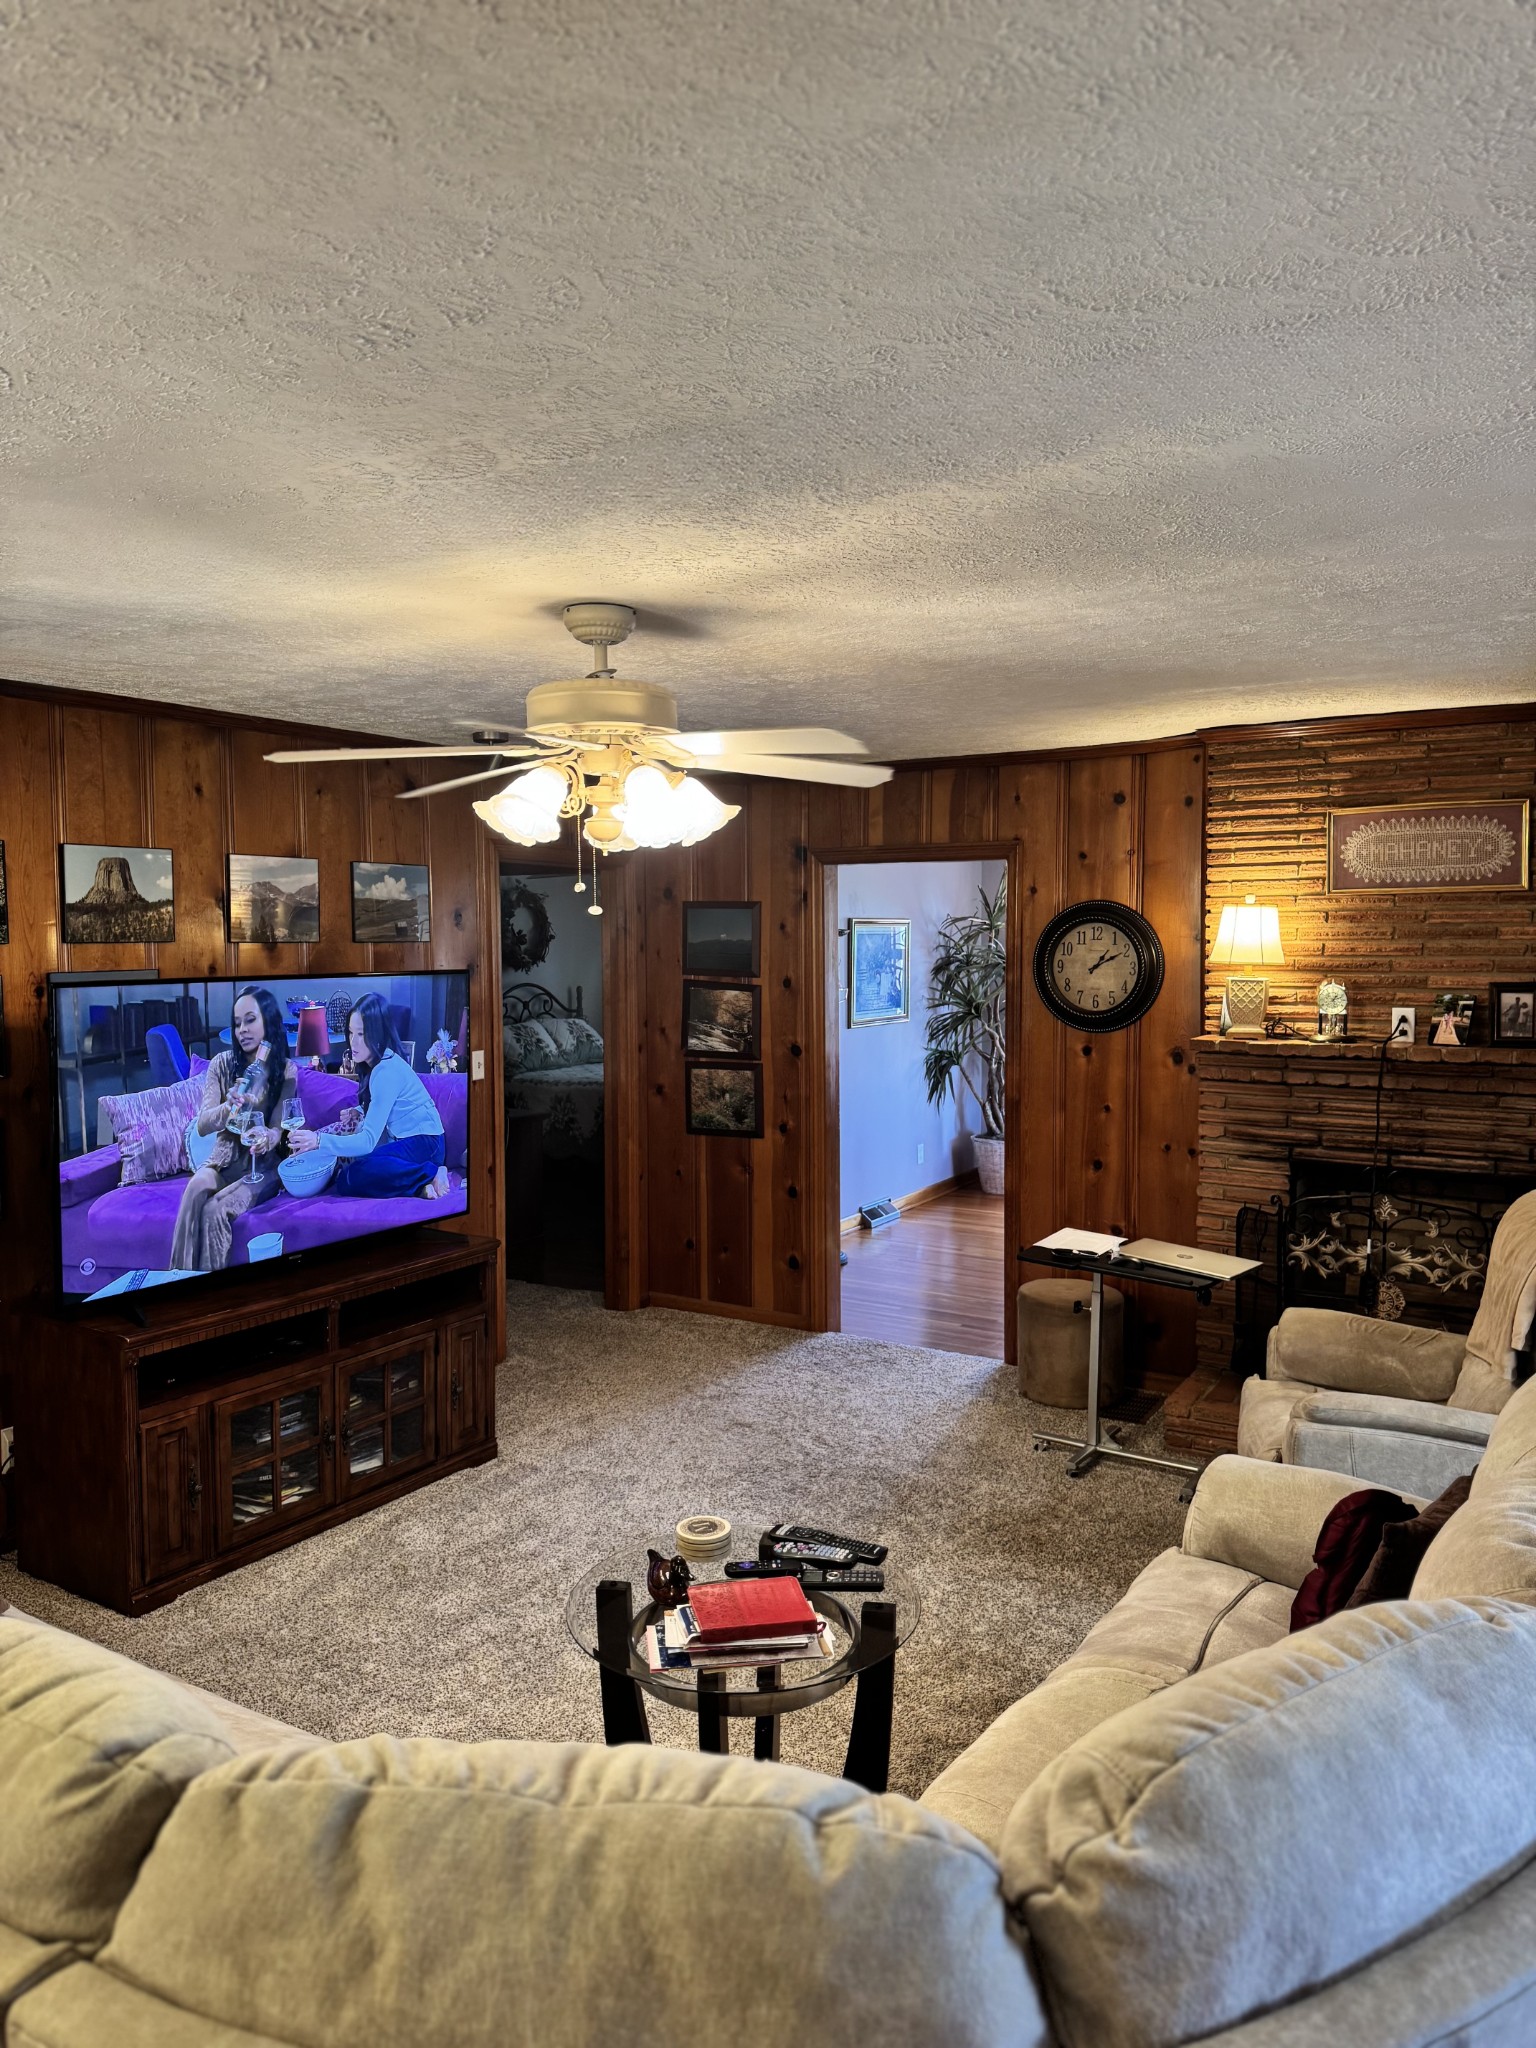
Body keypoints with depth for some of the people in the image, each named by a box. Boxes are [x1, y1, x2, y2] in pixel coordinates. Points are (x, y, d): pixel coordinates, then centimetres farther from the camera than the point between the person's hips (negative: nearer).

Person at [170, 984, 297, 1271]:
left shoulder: (286, 1070, -4)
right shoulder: (223, 1063, 1)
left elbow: (276, 1131, -9)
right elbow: (202, 1126, -4)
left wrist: (265, 1138, -34)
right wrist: (228, 1108, -27)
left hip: (263, 1166, -2)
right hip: (224, 1161, 2)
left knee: (215, 1209, -31)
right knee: (195, 1189, -32)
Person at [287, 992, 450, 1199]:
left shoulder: (386, 1071, -20)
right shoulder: (374, 1063, 9)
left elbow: (368, 1141, -24)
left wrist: (319, 1141, -31)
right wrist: (359, 1112, 8)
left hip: (423, 1144, -10)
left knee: (348, 1180, -22)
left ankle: (429, 1174, -18)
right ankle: (417, 1180, -7)